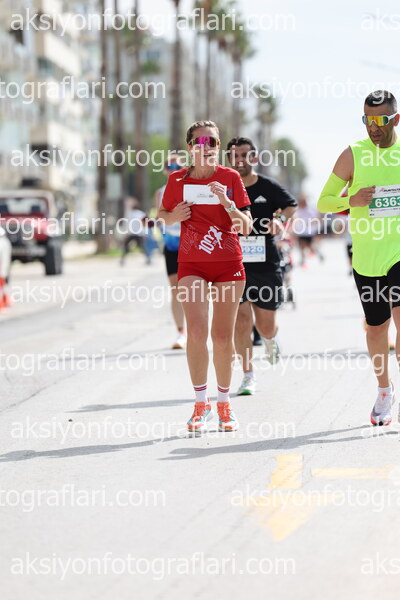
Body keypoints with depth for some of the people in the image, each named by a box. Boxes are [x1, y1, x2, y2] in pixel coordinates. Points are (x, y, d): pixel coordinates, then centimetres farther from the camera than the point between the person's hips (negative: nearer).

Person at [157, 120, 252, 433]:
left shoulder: (230, 178, -2)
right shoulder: (178, 180, 2)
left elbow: (246, 227, -5)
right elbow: (162, 215, 16)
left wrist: (227, 202, -21)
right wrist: (173, 217, -6)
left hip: (229, 264, 0)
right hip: (192, 264, 0)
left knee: (222, 336, 3)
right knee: (196, 331, -14)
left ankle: (224, 402, 21)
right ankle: (201, 403, -2)